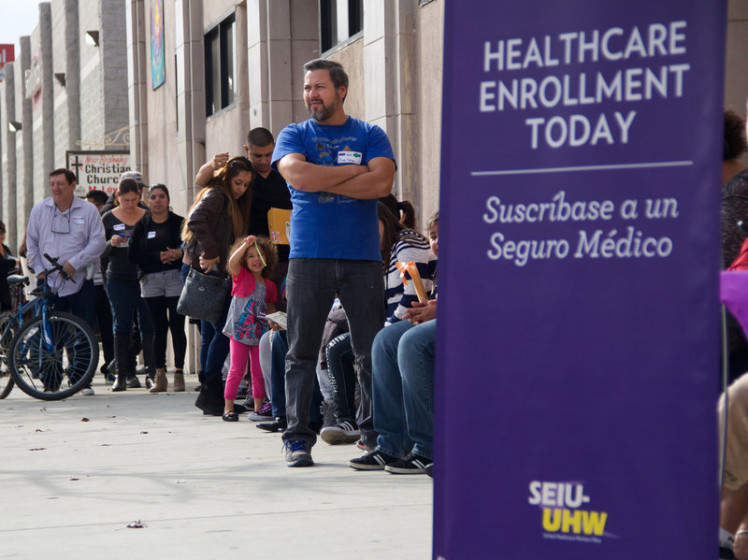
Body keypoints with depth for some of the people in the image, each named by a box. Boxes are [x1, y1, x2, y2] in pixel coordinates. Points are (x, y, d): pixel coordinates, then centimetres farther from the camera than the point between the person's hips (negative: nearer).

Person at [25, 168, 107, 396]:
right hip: (49, 282, 1)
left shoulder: (88, 210, 1)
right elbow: (31, 242, 13)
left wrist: (74, 263, -12)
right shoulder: (39, 210, 8)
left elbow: (98, 242, -3)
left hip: (80, 281, -1)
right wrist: (39, 270, 2)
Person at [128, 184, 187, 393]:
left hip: (176, 278, -2)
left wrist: (178, 253, -19)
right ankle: (160, 375, 4)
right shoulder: (142, 225, 11)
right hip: (151, 280, 2)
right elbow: (133, 254, 2)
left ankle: (179, 373, -1)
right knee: (159, 328, 2)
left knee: (177, 327, -5)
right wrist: (158, 256, -11)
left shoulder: (179, 222, 6)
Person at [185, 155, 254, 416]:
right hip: (205, 270, -10)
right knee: (223, 330, -10)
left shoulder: (232, 203, 22)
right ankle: (210, 391, -9)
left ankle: (209, 394, 14)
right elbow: (196, 219, -26)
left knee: (210, 332, 11)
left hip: (211, 272, 10)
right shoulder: (215, 195, -9)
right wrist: (209, 252, -24)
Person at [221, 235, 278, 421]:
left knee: (259, 371, 7)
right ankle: (228, 406, 4)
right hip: (239, 330, -4)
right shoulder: (242, 276, -2)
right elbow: (232, 262, -22)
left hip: (259, 332, 4)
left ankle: (259, 405, 16)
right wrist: (245, 245, -33)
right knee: (237, 370, -4)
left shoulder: (269, 285, 9)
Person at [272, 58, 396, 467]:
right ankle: (297, 437, 7)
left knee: (374, 353, -2)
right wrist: (356, 171, -5)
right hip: (309, 256, 0)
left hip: (362, 256, 0)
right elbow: (297, 174, -10)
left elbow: (382, 183, -7)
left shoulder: (370, 136, 10)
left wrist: (321, 181, -8)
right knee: (301, 352, 1)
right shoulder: (294, 136, 11)